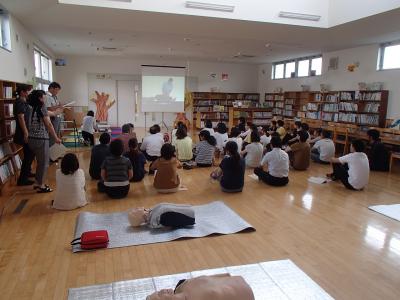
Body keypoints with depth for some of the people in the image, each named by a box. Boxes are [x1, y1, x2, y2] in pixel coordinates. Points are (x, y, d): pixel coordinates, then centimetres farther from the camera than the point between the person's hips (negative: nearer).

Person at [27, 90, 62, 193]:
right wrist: (56, 138, -8)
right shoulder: (41, 108, -12)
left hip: (32, 138, 8)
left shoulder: (31, 108, 11)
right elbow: (48, 124, -13)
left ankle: (37, 183, 28)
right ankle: (41, 186, 10)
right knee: (44, 162, 3)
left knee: (40, 161, 20)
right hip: (41, 139, -8)